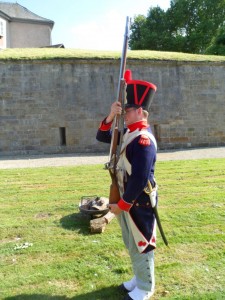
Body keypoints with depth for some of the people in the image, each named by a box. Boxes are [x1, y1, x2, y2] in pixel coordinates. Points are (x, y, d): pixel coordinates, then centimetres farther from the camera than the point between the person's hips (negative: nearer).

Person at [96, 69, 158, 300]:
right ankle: (139, 278, 40)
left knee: (141, 245, 8)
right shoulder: (129, 133, 7)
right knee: (131, 244, 21)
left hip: (138, 203, -9)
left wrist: (121, 204, -17)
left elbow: (139, 180, -27)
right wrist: (111, 116, -4)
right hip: (127, 200, 9)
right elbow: (102, 137, 13)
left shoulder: (143, 140, -23)